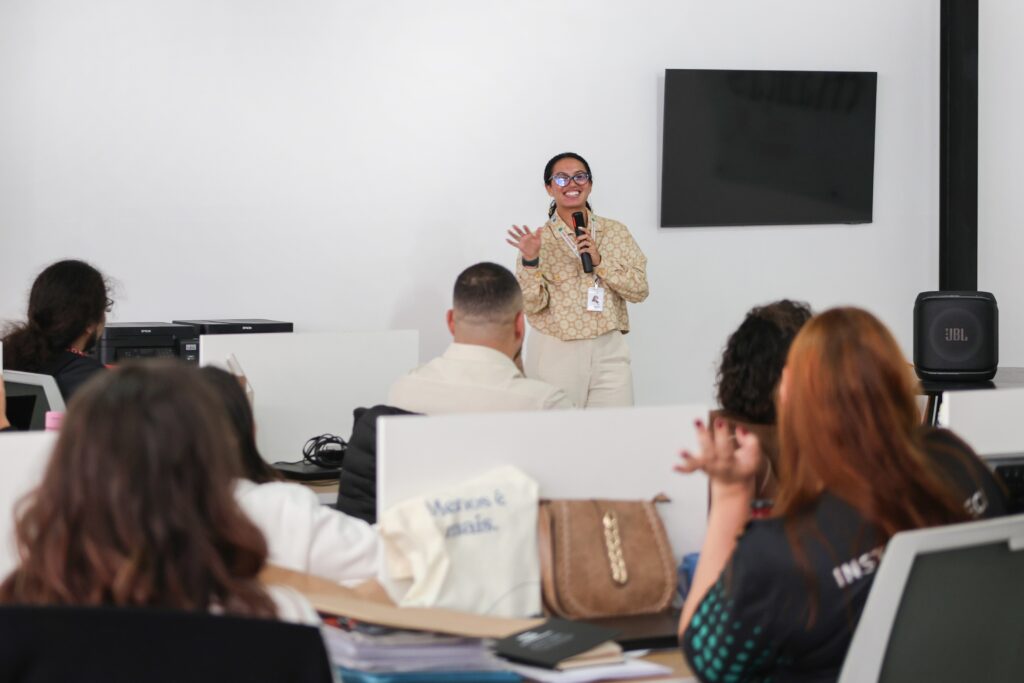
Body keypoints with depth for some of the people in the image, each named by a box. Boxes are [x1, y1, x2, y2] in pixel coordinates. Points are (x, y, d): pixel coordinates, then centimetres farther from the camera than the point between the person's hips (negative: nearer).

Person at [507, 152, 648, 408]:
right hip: (555, 353, -2)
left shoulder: (615, 231, 6)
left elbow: (639, 289, 0)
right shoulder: (539, 239, 0)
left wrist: (599, 261, -12)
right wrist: (530, 261, -23)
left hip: (609, 351, 2)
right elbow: (532, 305, -7)